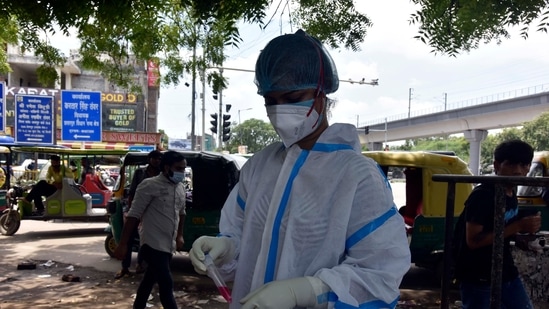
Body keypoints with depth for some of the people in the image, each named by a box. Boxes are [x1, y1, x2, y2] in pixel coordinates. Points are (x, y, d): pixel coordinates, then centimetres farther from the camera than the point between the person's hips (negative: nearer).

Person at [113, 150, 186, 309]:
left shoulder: (181, 188, 8)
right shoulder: (150, 185, -14)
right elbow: (133, 215, -14)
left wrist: (179, 235, 20)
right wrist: (123, 244, -15)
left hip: (169, 245, 8)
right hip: (153, 244, -8)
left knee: (150, 280, 20)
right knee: (166, 283, -10)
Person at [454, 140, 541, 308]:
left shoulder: (512, 194, 5)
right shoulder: (482, 195, -20)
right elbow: (473, 241, -26)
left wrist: (525, 229, 0)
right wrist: (518, 226, -24)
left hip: (507, 274, 8)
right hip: (479, 280, -8)